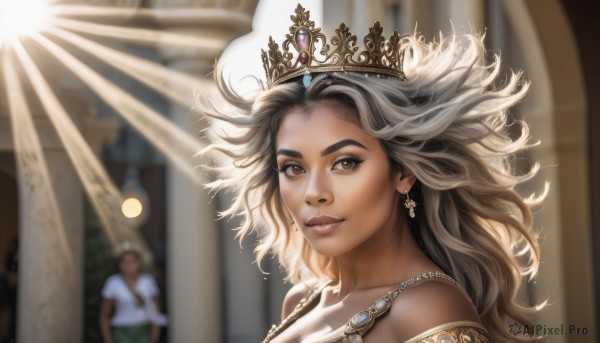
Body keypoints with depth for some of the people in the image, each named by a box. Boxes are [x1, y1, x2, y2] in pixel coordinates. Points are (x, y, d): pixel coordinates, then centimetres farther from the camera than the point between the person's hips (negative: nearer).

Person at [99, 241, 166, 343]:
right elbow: (104, 316, -1)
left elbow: (156, 314, 5)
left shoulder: (148, 281, 2)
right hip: (122, 334, -3)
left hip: (144, 334, 3)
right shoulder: (113, 283, -6)